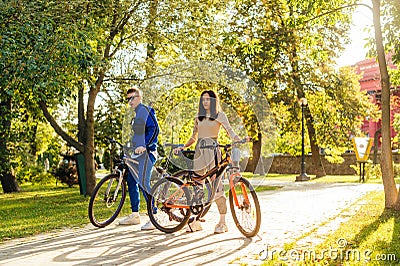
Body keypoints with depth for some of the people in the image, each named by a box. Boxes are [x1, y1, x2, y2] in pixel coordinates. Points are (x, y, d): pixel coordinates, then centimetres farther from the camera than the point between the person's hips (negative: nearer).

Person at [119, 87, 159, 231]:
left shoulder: (145, 110, -7)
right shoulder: (136, 114, 21)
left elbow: (154, 129, -17)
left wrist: (144, 146, -24)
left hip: (146, 152, -10)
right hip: (136, 153, 10)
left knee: (144, 183, -16)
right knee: (131, 181, 11)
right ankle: (134, 215, 21)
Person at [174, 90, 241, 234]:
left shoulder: (219, 115, 7)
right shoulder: (198, 117, 19)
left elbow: (230, 131, -3)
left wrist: (240, 140, -22)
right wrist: (182, 147, 12)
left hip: (212, 151, -4)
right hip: (199, 151, 4)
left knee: (216, 184, -10)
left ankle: (222, 222, -4)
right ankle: (195, 221, 8)